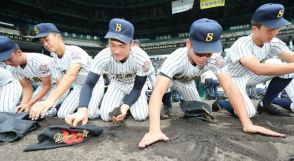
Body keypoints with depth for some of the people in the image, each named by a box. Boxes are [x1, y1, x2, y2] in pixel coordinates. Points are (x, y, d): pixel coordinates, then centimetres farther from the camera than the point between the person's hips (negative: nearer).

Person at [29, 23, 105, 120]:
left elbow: (71, 75, -44)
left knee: (90, 114, -26)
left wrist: (50, 100, -56)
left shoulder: (75, 51, -28)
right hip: (79, 86, 7)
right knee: (62, 114, -7)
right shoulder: (54, 57, -2)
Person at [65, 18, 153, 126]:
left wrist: (125, 106, -38)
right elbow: (89, 84, -31)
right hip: (117, 84, 1)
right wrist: (82, 110, -49)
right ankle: (122, 102, 19)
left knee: (140, 116, -17)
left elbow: (137, 88, -23)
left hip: (135, 85, -1)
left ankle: (126, 104, 17)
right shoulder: (103, 57, -32)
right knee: (106, 116, -12)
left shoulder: (142, 58, -35)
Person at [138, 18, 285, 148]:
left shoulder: (215, 59, -33)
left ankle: (182, 101, 35)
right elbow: (158, 92, -56)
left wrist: (247, 124, -44)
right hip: (170, 78, -2)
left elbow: (230, 88, -36)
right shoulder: (176, 59, -46)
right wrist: (154, 130, -67)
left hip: (186, 82, 2)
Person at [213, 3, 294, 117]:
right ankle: (220, 103, 4)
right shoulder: (241, 44, -31)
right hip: (233, 78, -7)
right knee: (248, 112, -27)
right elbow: (259, 69, -47)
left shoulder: (273, 43, -10)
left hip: (250, 76, 7)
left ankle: (265, 104, 4)